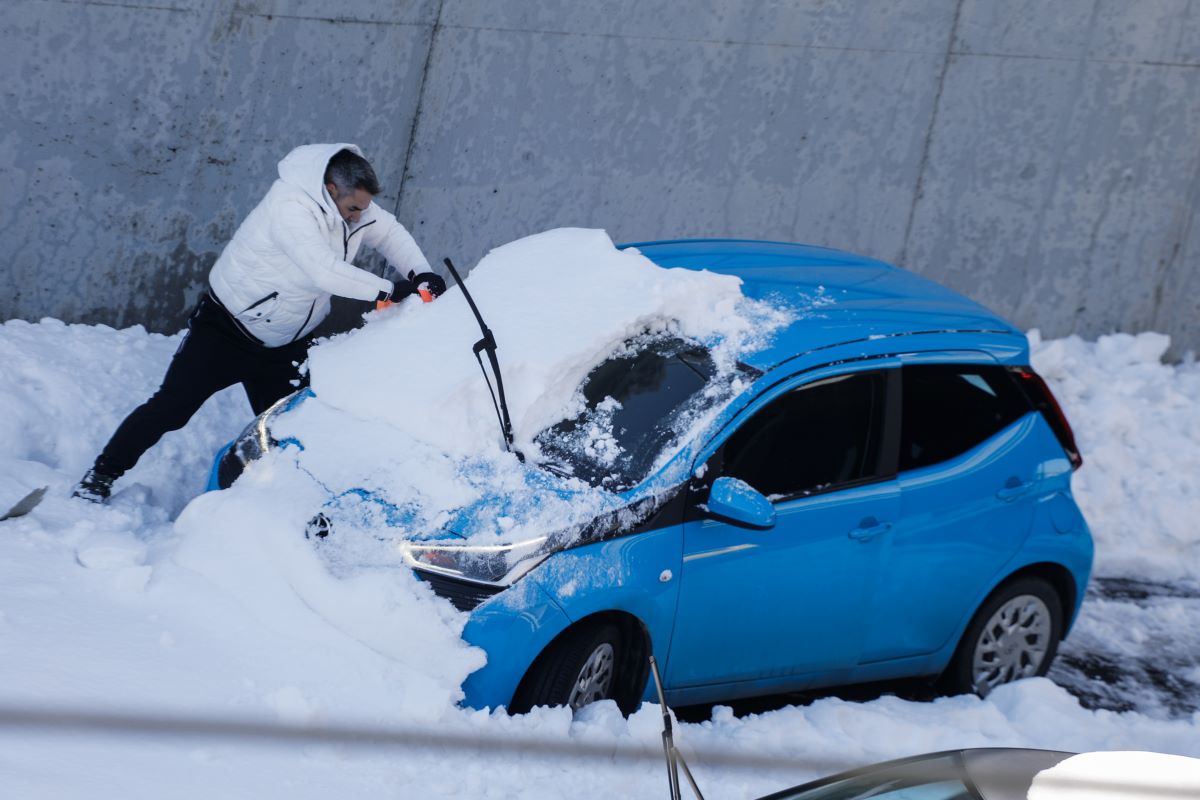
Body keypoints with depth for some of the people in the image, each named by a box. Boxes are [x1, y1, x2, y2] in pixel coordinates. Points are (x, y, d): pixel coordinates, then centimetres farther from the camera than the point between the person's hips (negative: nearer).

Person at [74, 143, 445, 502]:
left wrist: (421, 274, -12)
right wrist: (389, 291, -35)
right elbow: (324, 271, -41)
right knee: (172, 406, -8)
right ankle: (103, 474, 5)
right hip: (227, 328, -7)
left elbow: (389, 232, 6)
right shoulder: (289, 208, -33)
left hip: (282, 346, 7)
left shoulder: (349, 202, -8)